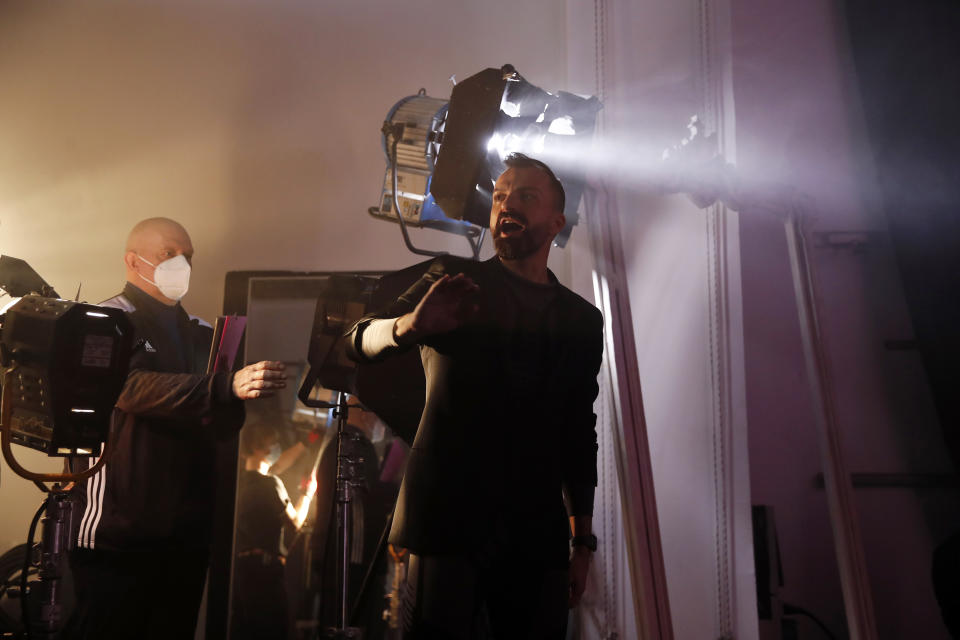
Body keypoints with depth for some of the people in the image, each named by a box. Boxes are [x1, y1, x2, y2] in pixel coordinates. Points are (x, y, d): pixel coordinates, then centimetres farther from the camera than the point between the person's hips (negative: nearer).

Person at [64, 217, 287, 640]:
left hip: (186, 533, 6)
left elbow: (226, 425, 15)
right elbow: (135, 388, -25)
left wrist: (231, 407, -9)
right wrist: (230, 386, -36)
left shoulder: (199, 333, 15)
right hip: (119, 534, -6)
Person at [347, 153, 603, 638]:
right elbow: (361, 341, -8)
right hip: (448, 524, -2)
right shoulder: (456, 281, 5)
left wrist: (583, 542, 8)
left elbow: (580, 435, 14)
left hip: (537, 535, 3)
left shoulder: (582, 320, 12)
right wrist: (410, 325, -31)